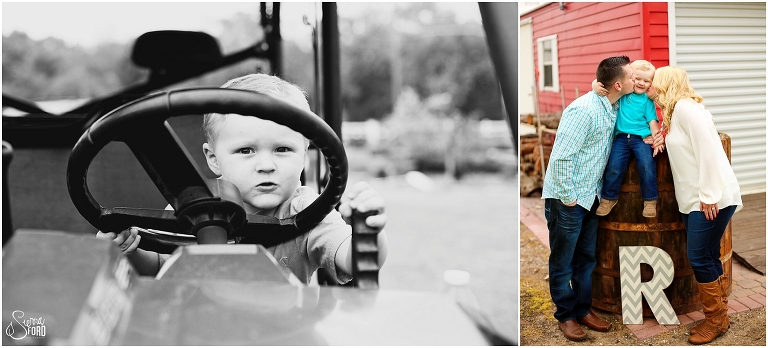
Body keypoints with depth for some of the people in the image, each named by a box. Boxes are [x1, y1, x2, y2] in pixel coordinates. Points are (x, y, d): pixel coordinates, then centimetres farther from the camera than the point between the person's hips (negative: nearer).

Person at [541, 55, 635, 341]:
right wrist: (567, 197, -19)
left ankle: (583, 310, 32)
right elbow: (561, 156, -25)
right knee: (562, 262, 7)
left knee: (586, 258, 18)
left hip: (589, 197, 8)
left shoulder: (613, 107, 4)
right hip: (566, 199, -8)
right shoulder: (583, 110, -23)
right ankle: (565, 315, 22)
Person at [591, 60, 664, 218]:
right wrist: (596, 85, -18)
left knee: (646, 164, -21)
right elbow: (598, 82, 6)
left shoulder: (647, 100, 8)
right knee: (614, 166, -13)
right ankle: (609, 198, 9)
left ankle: (650, 200, -7)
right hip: (621, 137, 1)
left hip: (642, 137, -1)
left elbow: (652, 121, 4)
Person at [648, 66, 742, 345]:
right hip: (695, 199, 9)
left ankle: (716, 319, 11)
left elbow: (708, 150, -20)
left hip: (712, 198, -9)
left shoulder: (685, 106, -14)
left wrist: (709, 196, -21)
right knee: (707, 258, 13)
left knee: (700, 258, -4)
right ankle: (719, 315, 25)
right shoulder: (674, 112, 15)